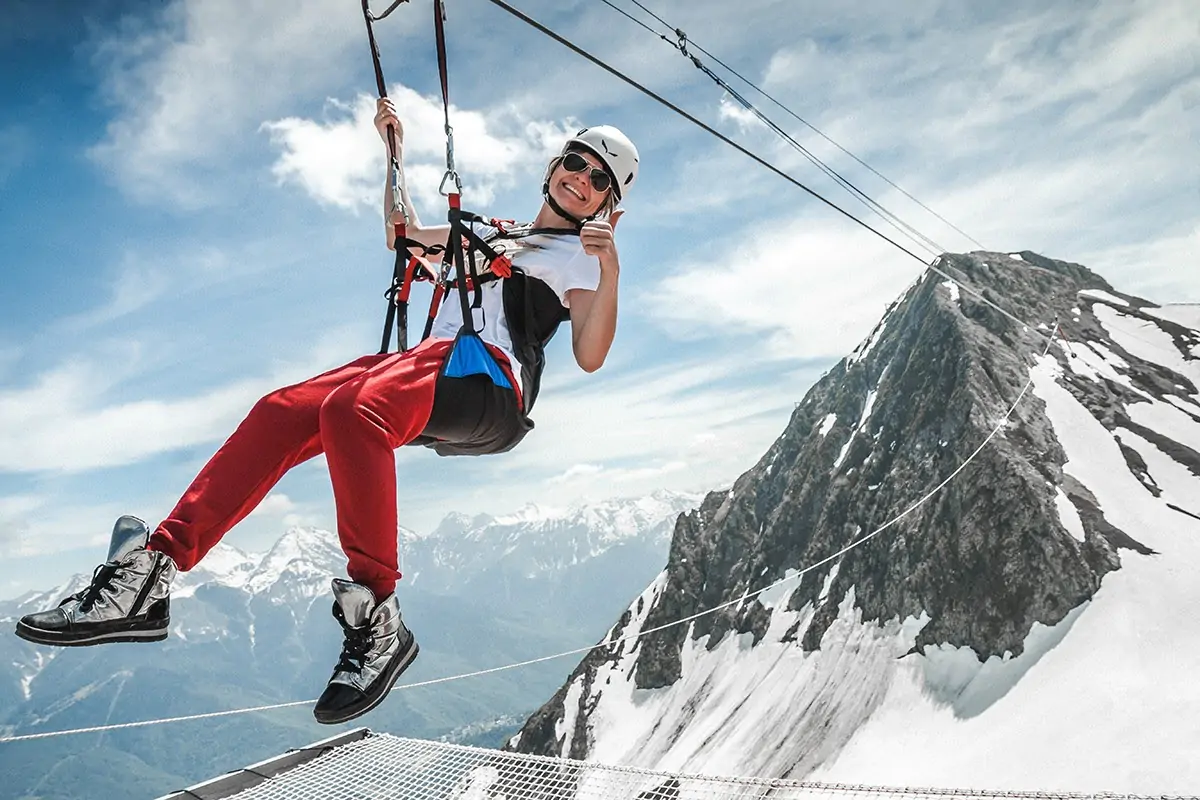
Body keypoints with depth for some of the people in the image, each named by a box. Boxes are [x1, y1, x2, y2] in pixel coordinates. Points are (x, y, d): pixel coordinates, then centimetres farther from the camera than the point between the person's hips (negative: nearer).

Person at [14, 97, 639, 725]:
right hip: (430, 374, 7)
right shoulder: (486, 232, 34)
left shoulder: (580, 256, 14)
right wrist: (396, 150, 40)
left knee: (350, 407, -35)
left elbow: (589, 357, -3)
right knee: (282, 412, -17)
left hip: (487, 378, -6)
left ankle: (376, 617, -33)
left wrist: (609, 274, -17)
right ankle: (153, 568, -23)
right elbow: (403, 233, 45)